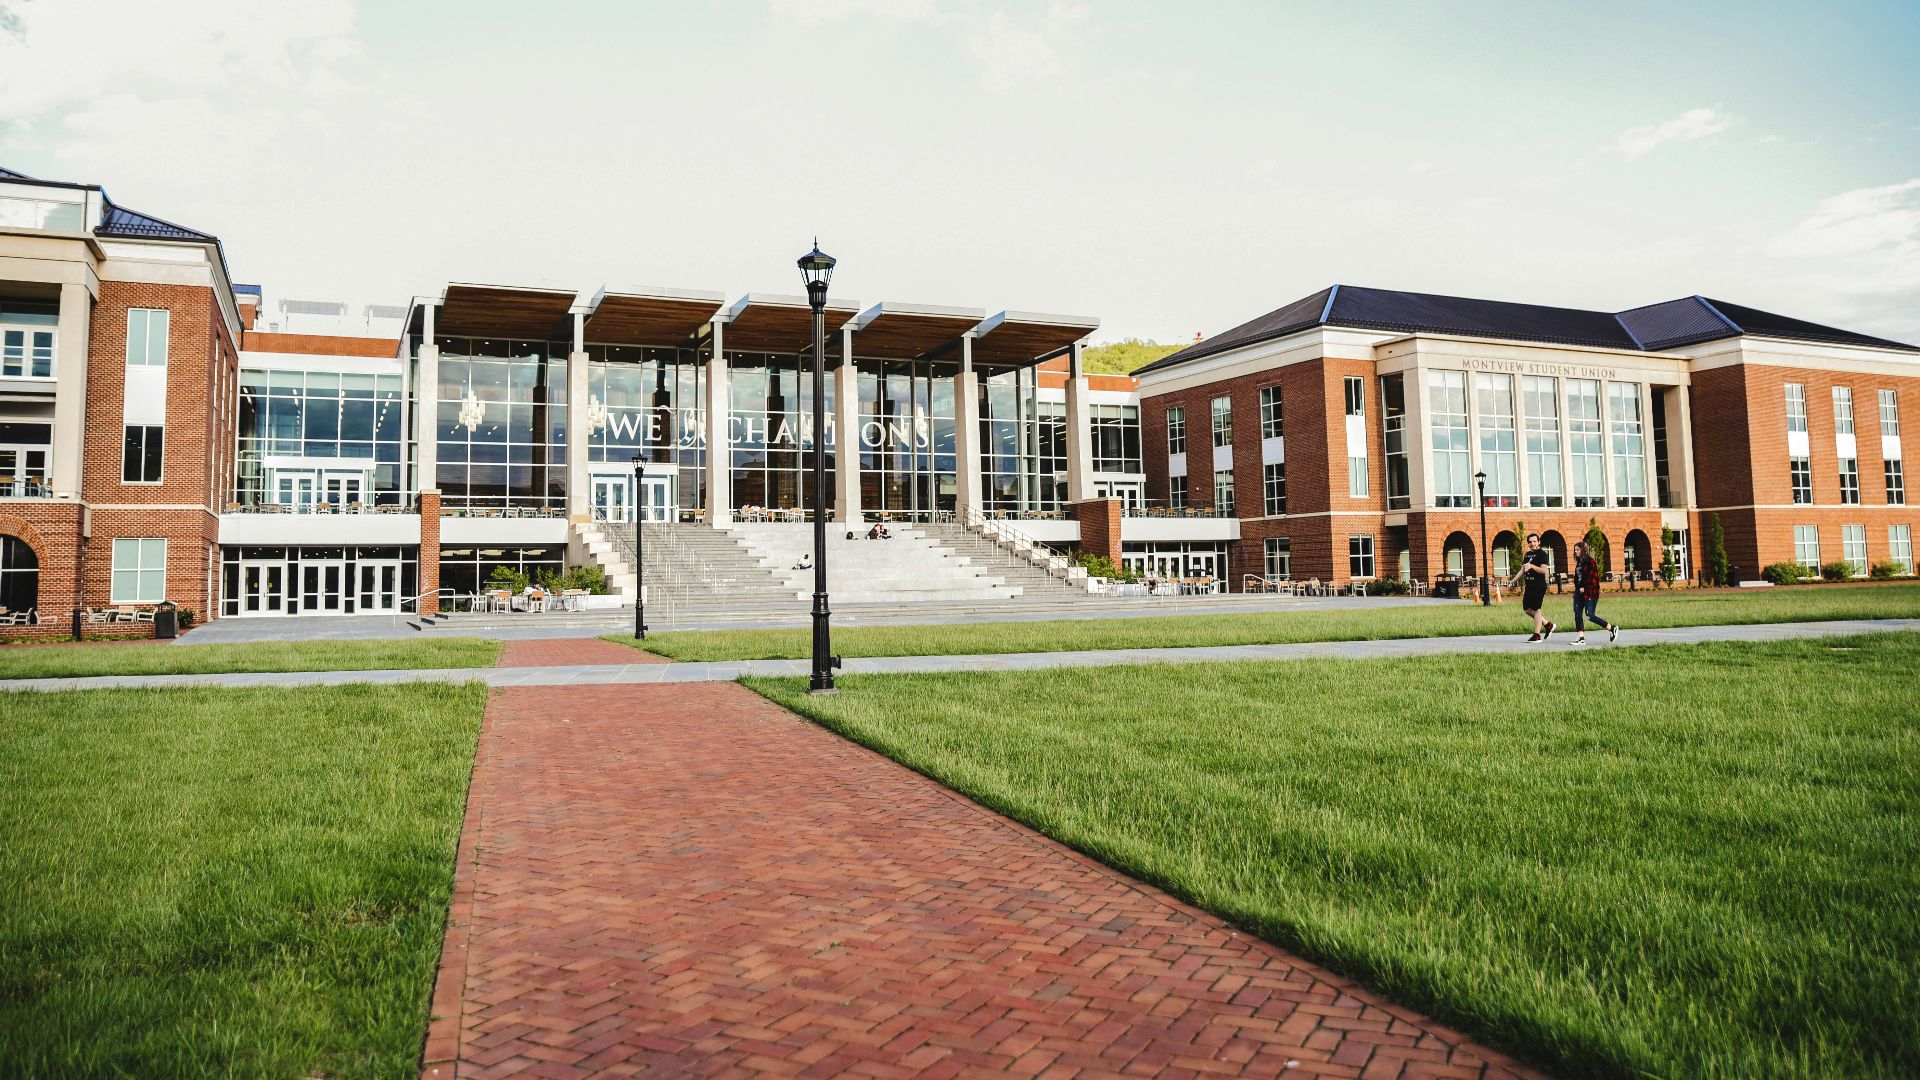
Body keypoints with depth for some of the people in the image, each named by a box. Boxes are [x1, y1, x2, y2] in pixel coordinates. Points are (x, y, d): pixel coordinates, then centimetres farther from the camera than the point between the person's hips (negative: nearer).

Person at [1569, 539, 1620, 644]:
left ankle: (1612, 628, 7)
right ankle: (1581, 638, 2)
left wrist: (1584, 588, -15)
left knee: (1590, 615, -11)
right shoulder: (1579, 562, 15)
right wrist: (1577, 587, 8)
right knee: (1577, 614, 0)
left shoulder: (1591, 561, -9)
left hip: (1589, 592, -8)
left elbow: (1593, 577, -15)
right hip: (1579, 592, 8)